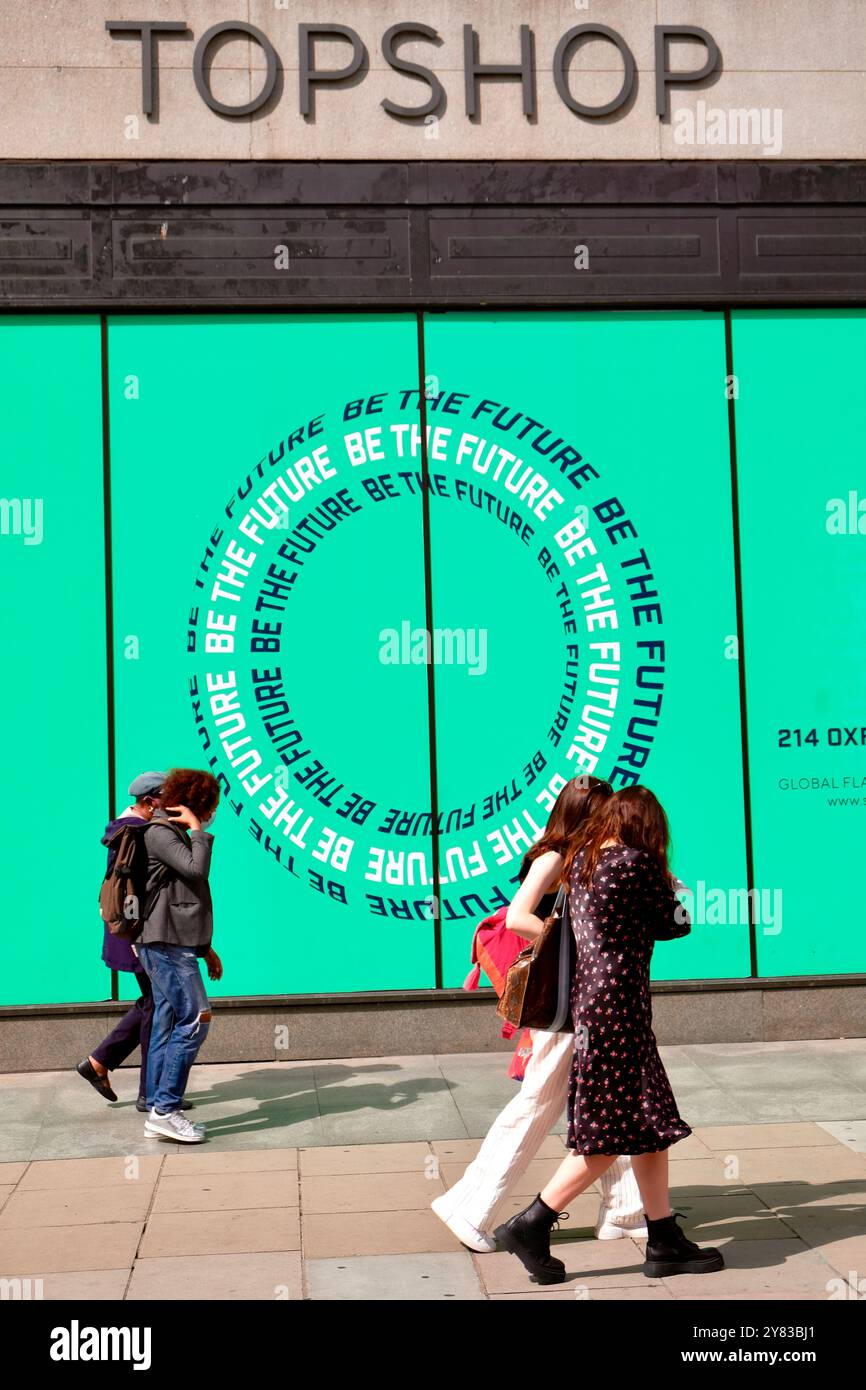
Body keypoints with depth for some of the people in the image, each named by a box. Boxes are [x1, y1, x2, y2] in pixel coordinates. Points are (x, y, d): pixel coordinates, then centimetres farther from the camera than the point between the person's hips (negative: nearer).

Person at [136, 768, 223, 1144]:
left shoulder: (175, 832, 22)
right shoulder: (158, 832, -9)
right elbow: (197, 869, -24)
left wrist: (206, 946, 24)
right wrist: (197, 828, -12)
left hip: (175, 943, 10)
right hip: (167, 943, -10)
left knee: (167, 1026, 8)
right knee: (195, 1019, -13)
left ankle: (157, 1112, 10)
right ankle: (165, 1109, -11)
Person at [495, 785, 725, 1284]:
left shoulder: (581, 858, 8)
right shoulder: (636, 863, -15)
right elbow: (673, 923, -4)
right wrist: (668, 892, 16)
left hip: (590, 996, 9)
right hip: (619, 1004, -9)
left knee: (650, 1123, 13)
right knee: (610, 1132, -1)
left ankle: (665, 1242, 18)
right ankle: (531, 1225, 3)